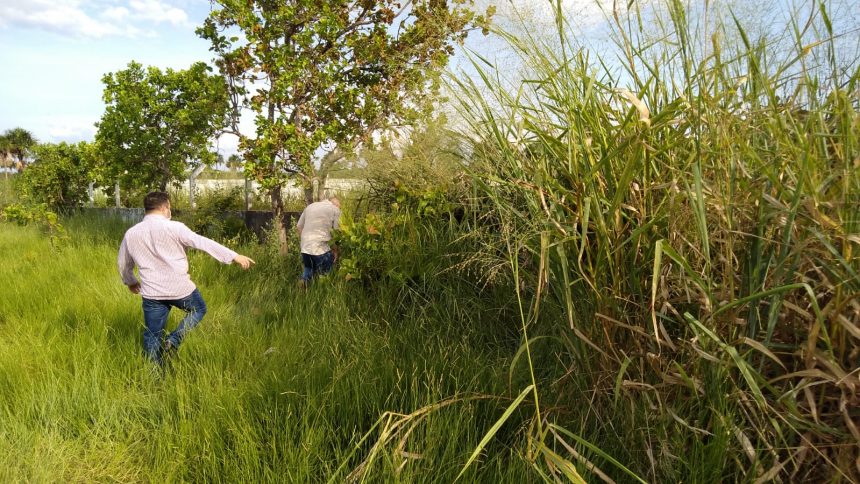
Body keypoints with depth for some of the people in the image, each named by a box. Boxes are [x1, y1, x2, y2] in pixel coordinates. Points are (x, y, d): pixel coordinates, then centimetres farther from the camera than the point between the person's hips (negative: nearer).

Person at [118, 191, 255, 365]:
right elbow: (204, 243, -13)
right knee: (199, 309, 25)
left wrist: (130, 281, 38)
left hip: (151, 293, 4)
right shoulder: (174, 228, -12)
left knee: (152, 335, 14)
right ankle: (174, 340, 6)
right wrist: (234, 256, -10)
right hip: (180, 288, -3)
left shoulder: (131, 234, 4)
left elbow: (123, 263, 18)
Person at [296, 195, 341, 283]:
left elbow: (298, 227, 21)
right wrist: (336, 251, 9)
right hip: (321, 249, -6)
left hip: (305, 248, 6)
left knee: (308, 271, 23)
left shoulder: (310, 206, 20)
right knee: (325, 276, 10)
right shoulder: (335, 209, 3)